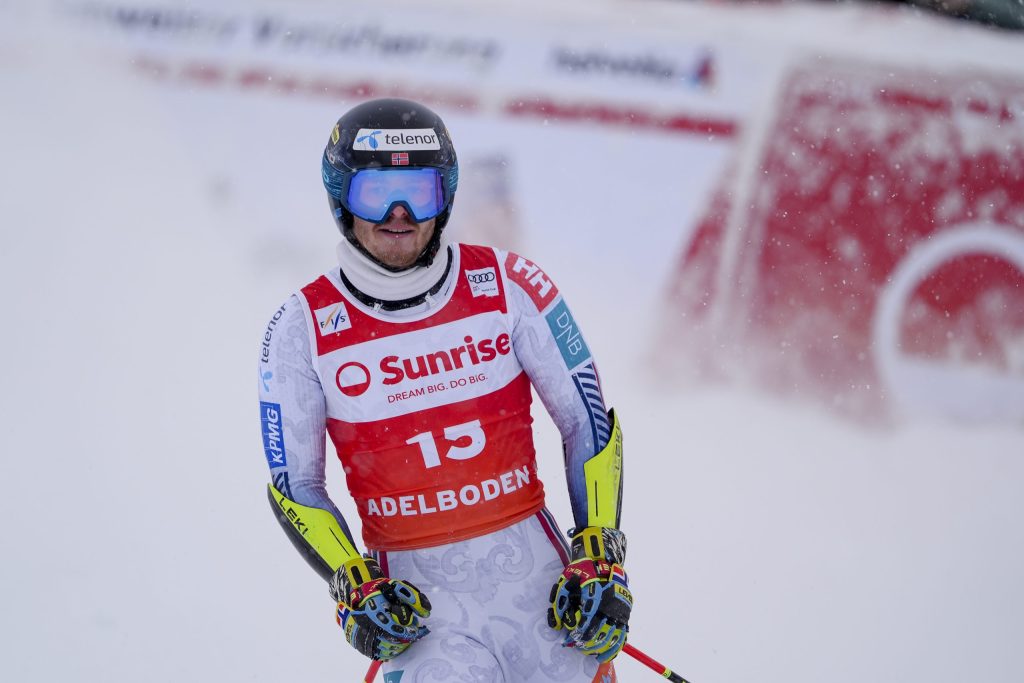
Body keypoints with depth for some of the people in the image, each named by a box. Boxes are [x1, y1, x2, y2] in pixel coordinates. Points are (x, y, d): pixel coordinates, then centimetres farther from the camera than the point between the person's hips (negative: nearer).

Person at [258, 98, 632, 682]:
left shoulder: (508, 286, -1)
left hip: (538, 572, 2)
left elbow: (589, 424, 4)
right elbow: (295, 486, 6)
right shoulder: (305, 330, -1)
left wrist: (599, 558, -4)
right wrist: (355, 586, -8)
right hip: (417, 598, -1)